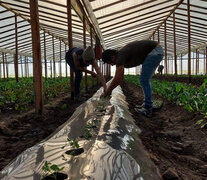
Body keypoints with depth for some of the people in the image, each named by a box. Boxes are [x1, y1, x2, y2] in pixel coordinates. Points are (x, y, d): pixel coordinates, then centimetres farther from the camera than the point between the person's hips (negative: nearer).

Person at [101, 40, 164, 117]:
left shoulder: (120, 55, -18)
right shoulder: (121, 57, 11)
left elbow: (117, 79, -23)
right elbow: (120, 78, 22)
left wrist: (107, 92, -11)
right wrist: (109, 89, 20)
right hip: (157, 51, 10)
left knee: (144, 80, -9)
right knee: (145, 80, 13)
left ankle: (148, 110, -4)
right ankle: (147, 104, 21)